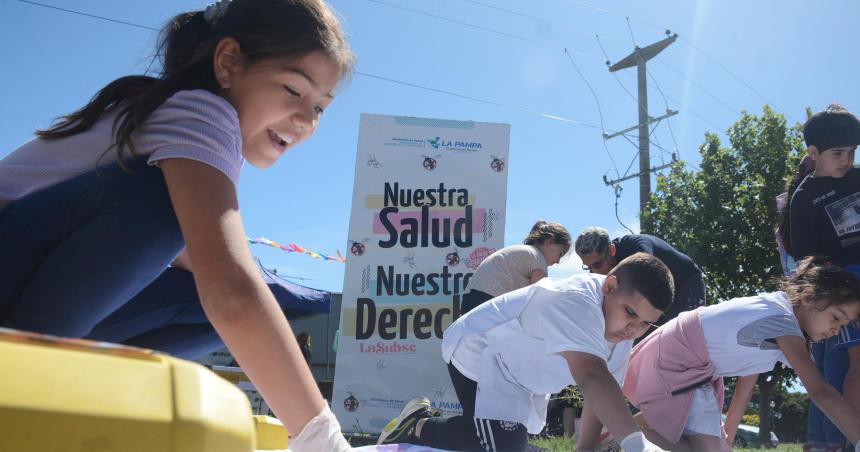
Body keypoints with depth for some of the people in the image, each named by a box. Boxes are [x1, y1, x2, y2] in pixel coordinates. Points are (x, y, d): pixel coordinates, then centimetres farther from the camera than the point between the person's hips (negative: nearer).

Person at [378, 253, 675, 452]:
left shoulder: (621, 330, -7)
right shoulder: (575, 302, -37)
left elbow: (601, 391, -4)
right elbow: (591, 378, -50)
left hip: (519, 374, 10)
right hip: (479, 353, -10)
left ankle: (425, 418, 33)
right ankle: (416, 427, -1)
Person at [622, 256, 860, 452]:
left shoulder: (774, 309, 7)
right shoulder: (783, 322, -24)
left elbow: (748, 375, 14)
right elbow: (821, 392, -32)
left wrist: (729, 431, 17)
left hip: (680, 358, 11)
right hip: (673, 360, -11)